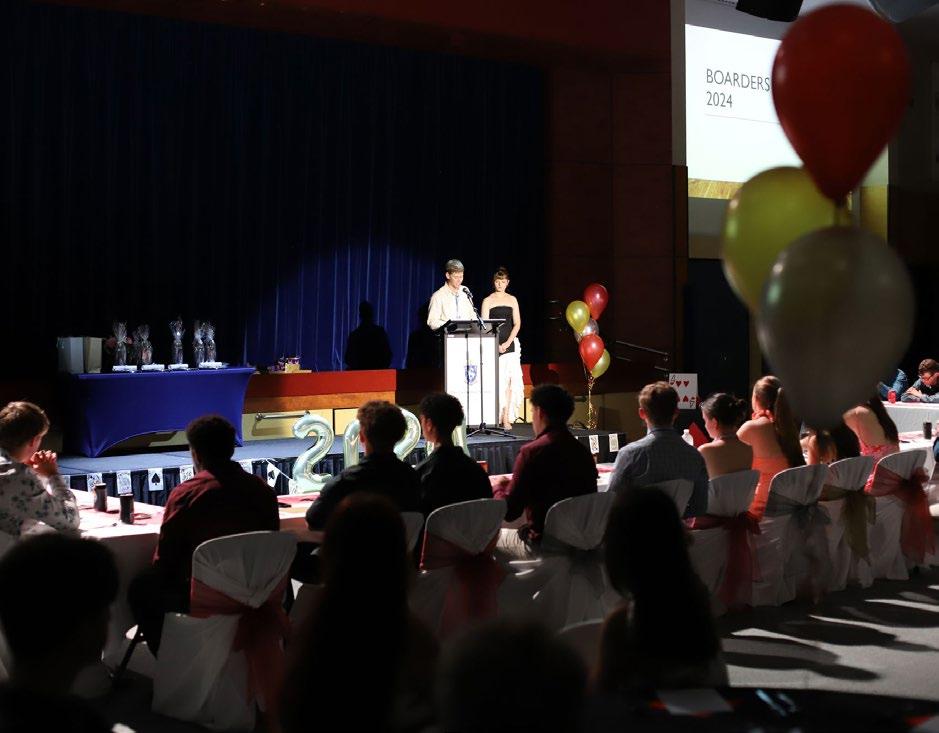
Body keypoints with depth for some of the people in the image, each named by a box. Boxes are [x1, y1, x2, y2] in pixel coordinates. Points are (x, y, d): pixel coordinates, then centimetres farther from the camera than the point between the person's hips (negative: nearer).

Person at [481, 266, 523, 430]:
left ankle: (506, 418, -6)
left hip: (510, 344, 2)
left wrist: (507, 343, -6)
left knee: (509, 380, -6)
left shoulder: (512, 300, 11)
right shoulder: (488, 301, 5)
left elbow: (517, 324, 7)